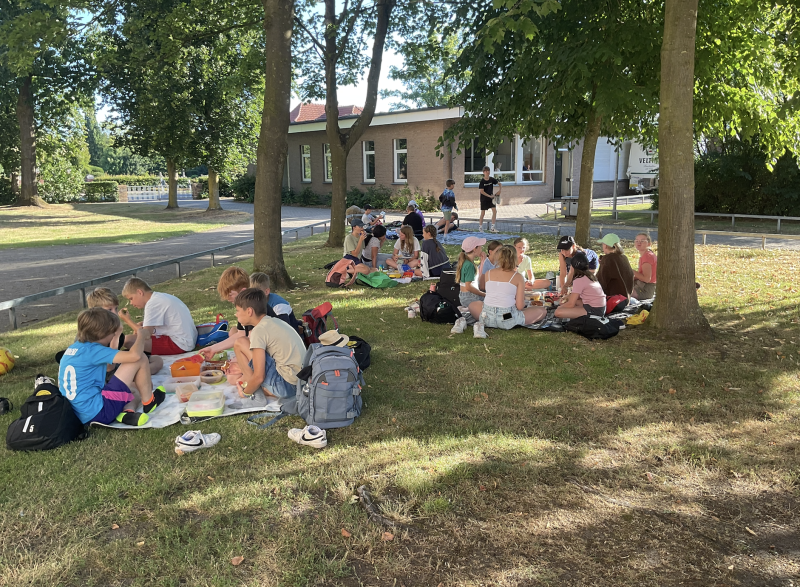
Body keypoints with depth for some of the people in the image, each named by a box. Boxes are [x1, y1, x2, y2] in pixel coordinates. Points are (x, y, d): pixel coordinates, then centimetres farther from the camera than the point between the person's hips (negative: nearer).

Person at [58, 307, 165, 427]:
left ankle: (126, 412, -2)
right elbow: (134, 355, -23)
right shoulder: (92, 350, -14)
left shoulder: (73, 348, 13)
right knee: (140, 359, -6)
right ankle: (149, 402, 12)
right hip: (97, 411, -9)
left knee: (134, 395, 32)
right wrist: (141, 336, -3)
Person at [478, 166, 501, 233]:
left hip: (491, 198, 4)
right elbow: (481, 191, -18)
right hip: (484, 199, -4)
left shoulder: (492, 179, -2)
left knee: (494, 211, -8)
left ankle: (492, 228, -3)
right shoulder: (482, 181, -13)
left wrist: (499, 190, -10)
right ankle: (480, 227, 19)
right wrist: (489, 196, -22)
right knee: (483, 213, 3)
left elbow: (500, 184, 8)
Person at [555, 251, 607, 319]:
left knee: (558, 312, -20)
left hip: (594, 310, -9)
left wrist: (559, 307, 7)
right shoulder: (590, 275, 9)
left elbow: (570, 304, -11)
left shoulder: (579, 280, -14)